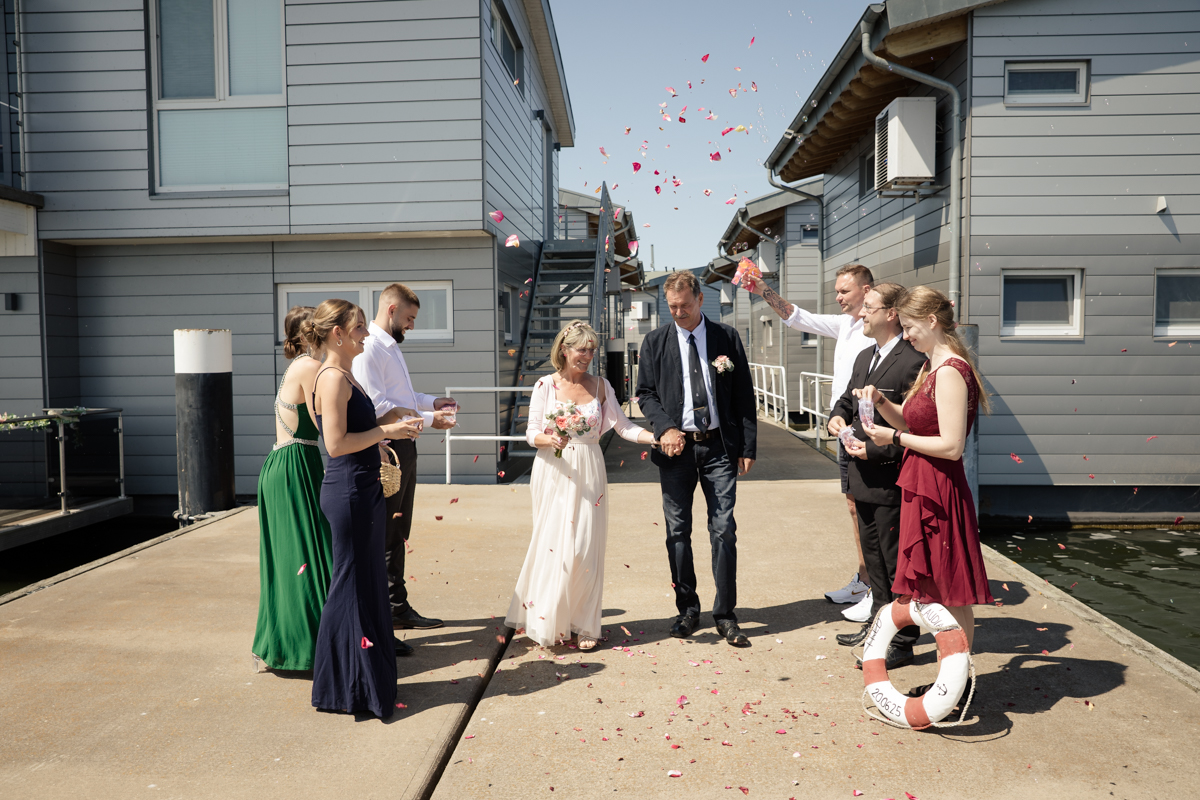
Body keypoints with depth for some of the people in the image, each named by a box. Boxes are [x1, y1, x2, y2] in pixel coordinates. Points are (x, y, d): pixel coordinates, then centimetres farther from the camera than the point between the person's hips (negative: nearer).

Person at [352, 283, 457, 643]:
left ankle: (398, 607, 31)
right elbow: (378, 405, -23)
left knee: (398, 535, 18)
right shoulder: (368, 349, -16)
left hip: (404, 448, 10)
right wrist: (427, 419, -19)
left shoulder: (391, 347, 17)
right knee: (381, 538, -3)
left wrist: (433, 401, 12)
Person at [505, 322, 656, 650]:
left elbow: (623, 426, 2)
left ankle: (582, 624, 11)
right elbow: (531, 432, -1)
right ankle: (548, 621, 15)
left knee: (586, 547, -1)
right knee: (554, 546, -2)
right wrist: (550, 440, -22)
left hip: (588, 474, 2)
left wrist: (658, 437, -12)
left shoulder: (600, 386, 6)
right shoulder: (546, 385, 0)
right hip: (553, 472, -1)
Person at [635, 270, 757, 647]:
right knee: (677, 531, 7)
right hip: (676, 447, 1)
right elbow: (645, 393, 7)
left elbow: (744, 396, 4)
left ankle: (725, 614, 11)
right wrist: (665, 428, -11)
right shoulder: (655, 341, 5)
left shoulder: (727, 338, 4)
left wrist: (748, 447, 0)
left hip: (719, 447, -1)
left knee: (724, 530, -1)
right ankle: (687, 610, 21)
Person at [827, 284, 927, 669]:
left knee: (896, 561, 3)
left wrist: (876, 450, -21)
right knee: (874, 556, 21)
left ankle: (902, 641, 15)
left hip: (892, 479, -9)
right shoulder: (864, 358, 13)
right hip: (864, 478, 9)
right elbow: (847, 399, 26)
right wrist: (837, 417, 4)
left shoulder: (914, 362, -17)